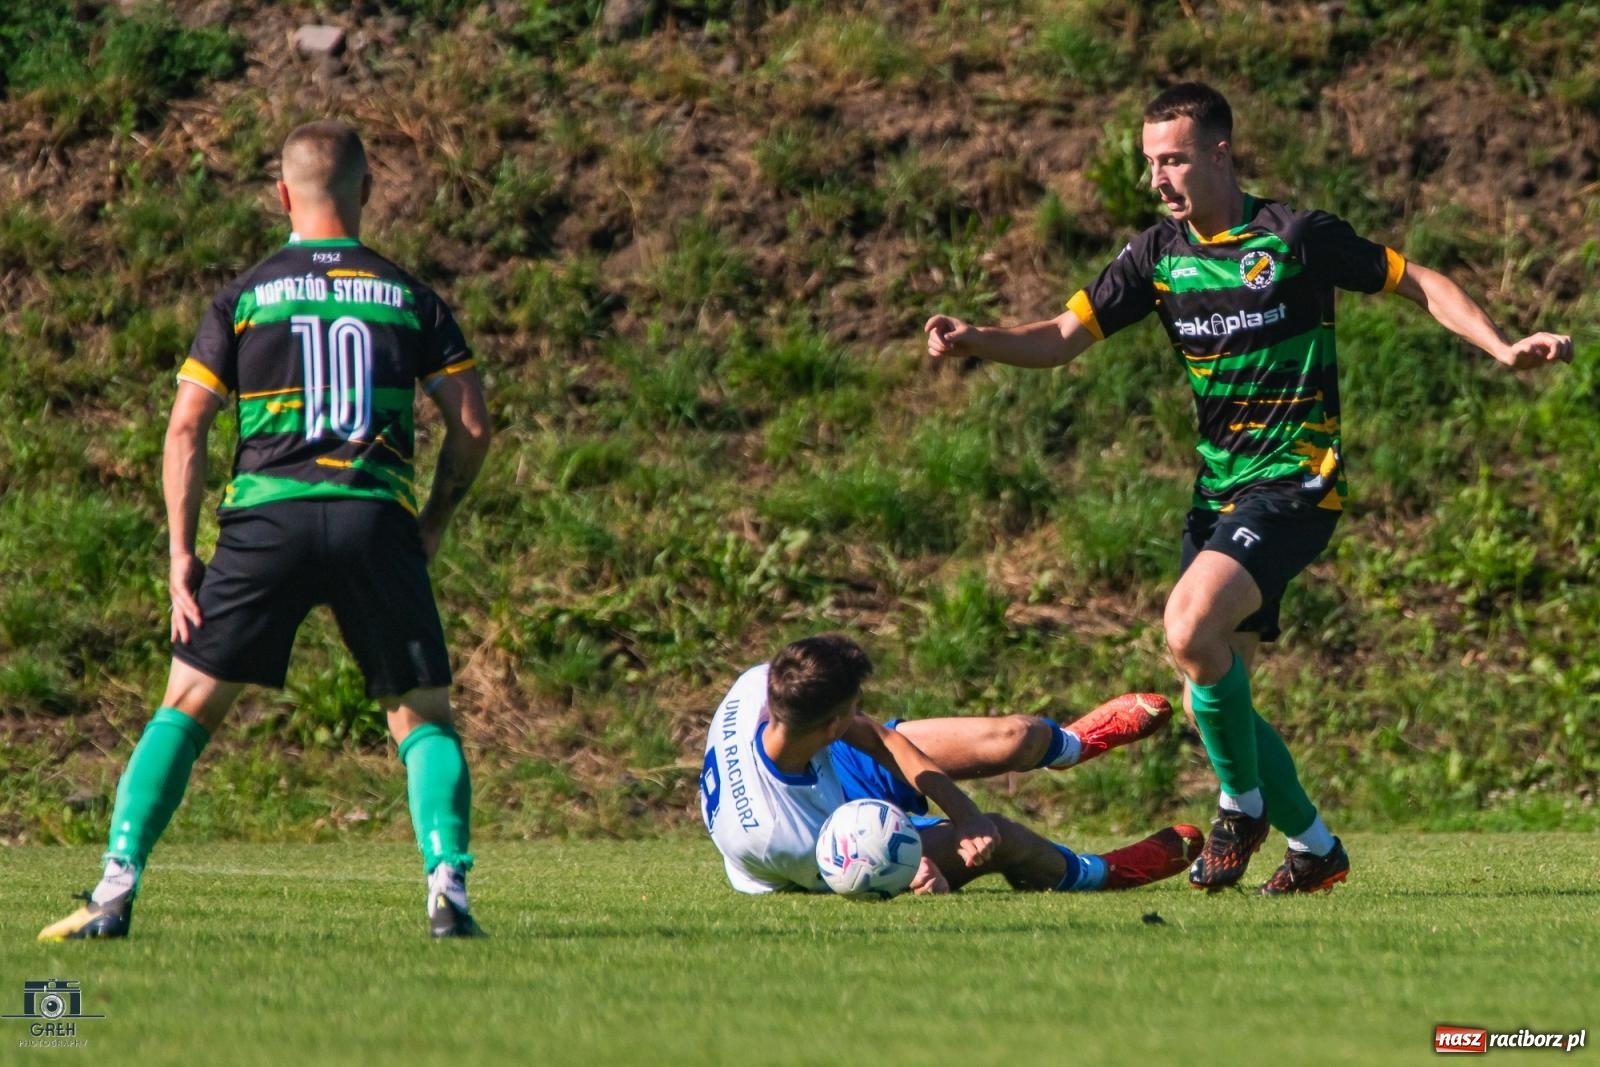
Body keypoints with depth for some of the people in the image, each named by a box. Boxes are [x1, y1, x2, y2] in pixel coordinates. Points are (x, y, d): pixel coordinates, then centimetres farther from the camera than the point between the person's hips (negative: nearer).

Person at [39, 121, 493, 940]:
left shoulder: (244, 297, 10)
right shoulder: (412, 298, 12)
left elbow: (185, 427, 4)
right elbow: (471, 427, 7)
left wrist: (180, 554, 5)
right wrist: (431, 527, 20)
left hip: (267, 519, 0)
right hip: (377, 521, 0)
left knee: (187, 707, 8)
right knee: (423, 718, 11)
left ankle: (115, 891, -2)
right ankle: (448, 888, -7)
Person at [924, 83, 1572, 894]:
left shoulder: (1297, 239, -8)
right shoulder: (1160, 254, 7)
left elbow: (1421, 286, 0)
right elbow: (1062, 338, 5)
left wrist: (1502, 347, -12)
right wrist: (975, 341, -13)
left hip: (1293, 482, -7)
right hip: (1217, 491, 7)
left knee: (1191, 629, -27)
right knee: (1208, 697, 4)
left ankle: (1244, 801, -6)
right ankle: (1314, 847, 22)